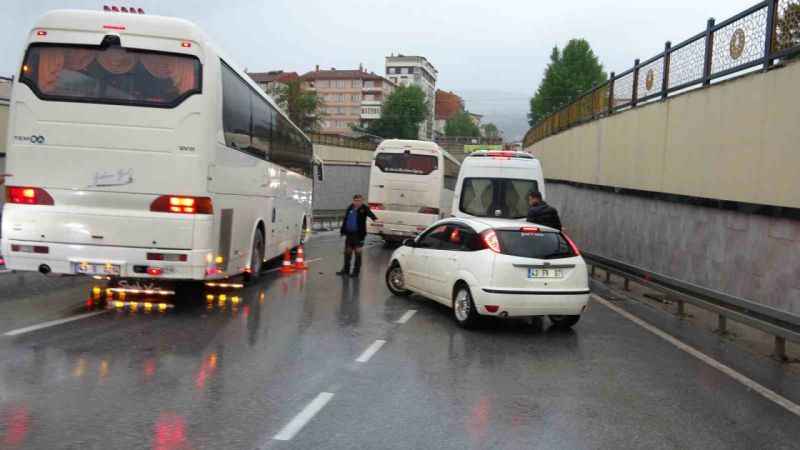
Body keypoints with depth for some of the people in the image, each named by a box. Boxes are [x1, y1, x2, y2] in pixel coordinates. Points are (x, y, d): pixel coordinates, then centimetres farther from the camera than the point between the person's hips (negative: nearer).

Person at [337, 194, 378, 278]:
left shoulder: (364, 209, -8)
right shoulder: (350, 208, 7)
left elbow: (370, 214, -26)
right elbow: (345, 220, 13)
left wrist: (375, 218, -48)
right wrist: (342, 231, 13)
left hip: (358, 234, -6)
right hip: (349, 233, 6)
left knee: (358, 253, 2)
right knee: (347, 252, 14)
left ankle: (356, 271, 10)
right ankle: (346, 270, 26)